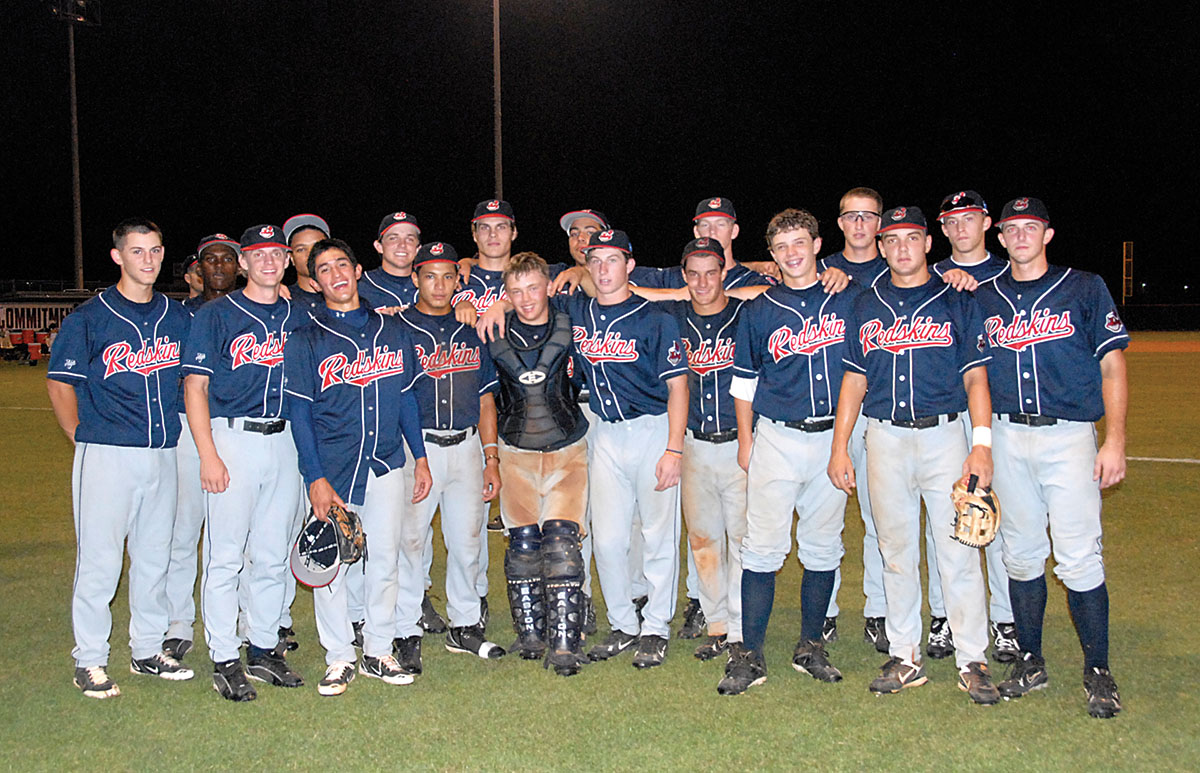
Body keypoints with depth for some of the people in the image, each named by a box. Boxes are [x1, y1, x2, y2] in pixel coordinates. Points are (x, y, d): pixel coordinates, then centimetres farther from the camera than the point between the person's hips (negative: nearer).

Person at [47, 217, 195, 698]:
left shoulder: (177, 316, 9)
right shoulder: (90, 317, -3)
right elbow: (60, 384, 0)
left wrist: (173, 430, 11)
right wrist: (84, 439, -3)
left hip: (163, 455, 5)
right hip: (106, 455, -4)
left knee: (154, 556, 12)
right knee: (99, 559, -2)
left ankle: (147, 650, 24)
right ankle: (89, 661, 10)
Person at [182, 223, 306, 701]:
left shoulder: (298, 318, 12)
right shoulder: (216, 315, -1)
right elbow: (195, 386, -4)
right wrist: (208, 455, -12)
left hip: (284, 441, 4)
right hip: (232, 439, -4)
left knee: (273, 556, 10)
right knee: (226, 557, -2)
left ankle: (265, 649, 22)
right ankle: (224, 660, 8)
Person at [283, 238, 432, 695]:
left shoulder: (393, 331, 9)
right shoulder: (306, 341, 0)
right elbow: (300, 413, -3)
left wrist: (420, 458, 9)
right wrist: (315, 478, -10)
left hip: (387, 467, 3)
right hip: (332, 469, -2)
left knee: (385, 559, 7)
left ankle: (378, 653, 20)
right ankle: (339, 658, 16)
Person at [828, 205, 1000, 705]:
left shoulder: (957, 303, 5)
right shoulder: (866, 307, 12)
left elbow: (975, 378, 2)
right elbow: (854, 381, 13)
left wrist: (981, 443, -10)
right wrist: (840, 448, 6)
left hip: (943, 434, -2)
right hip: (884, 438, 2)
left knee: (959, 548, -4)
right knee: (896, 550, 6)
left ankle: (972, 661, 5)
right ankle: (904, 658, 15)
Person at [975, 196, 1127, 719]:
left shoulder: (1085, 289, 4)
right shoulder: (982, 298, 11)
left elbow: (1112, 366, 2)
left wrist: (1114, 441, -6)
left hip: (1069, 435, -3)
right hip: (1007, 437, 3)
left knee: (1079, 559, -7)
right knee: (1021, 554, 8)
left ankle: (1097, 671, 7)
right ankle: (1030, 661, 20)